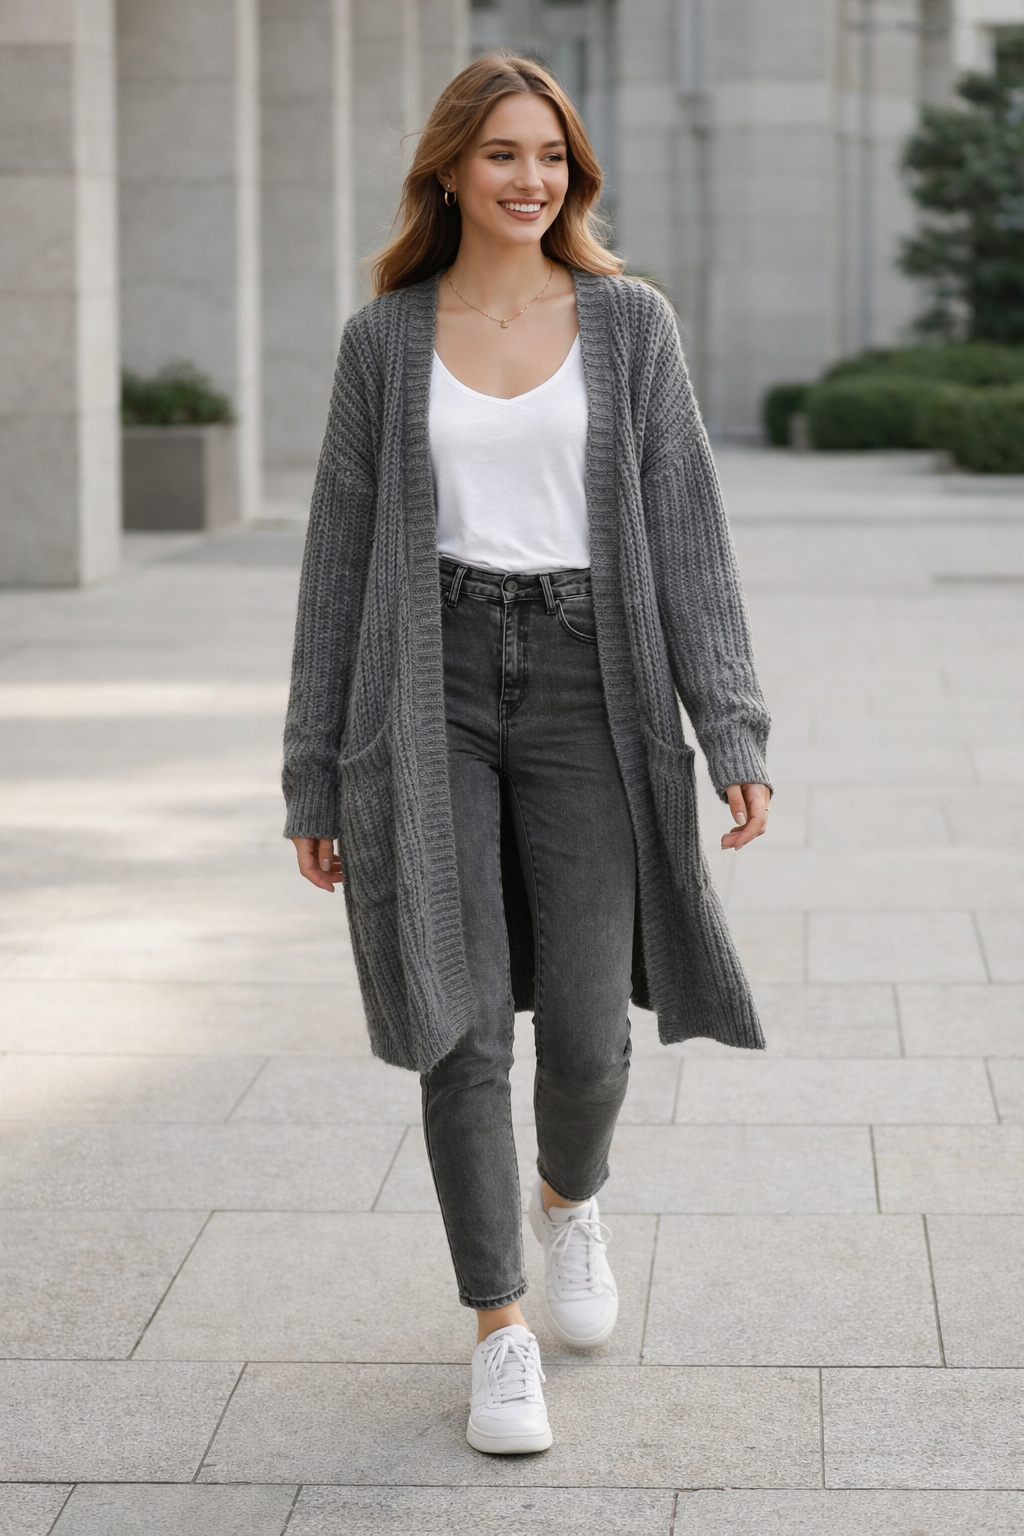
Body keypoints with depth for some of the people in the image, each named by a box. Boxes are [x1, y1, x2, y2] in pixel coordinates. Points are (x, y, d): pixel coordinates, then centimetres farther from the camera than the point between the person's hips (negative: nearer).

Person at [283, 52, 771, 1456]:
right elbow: (344, 554, 6)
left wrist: (733, 730, -10)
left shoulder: (629, 322, 4)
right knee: (464, 1023, -3)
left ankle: (571, 1198, 34)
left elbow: (688, 531, 0)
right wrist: (317, 776, 4)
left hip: (587, 689, 0)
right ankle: (502, 1335, 10)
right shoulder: (385, 341, 5)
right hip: (433, 692, 0)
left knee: (587, 1029, -1)